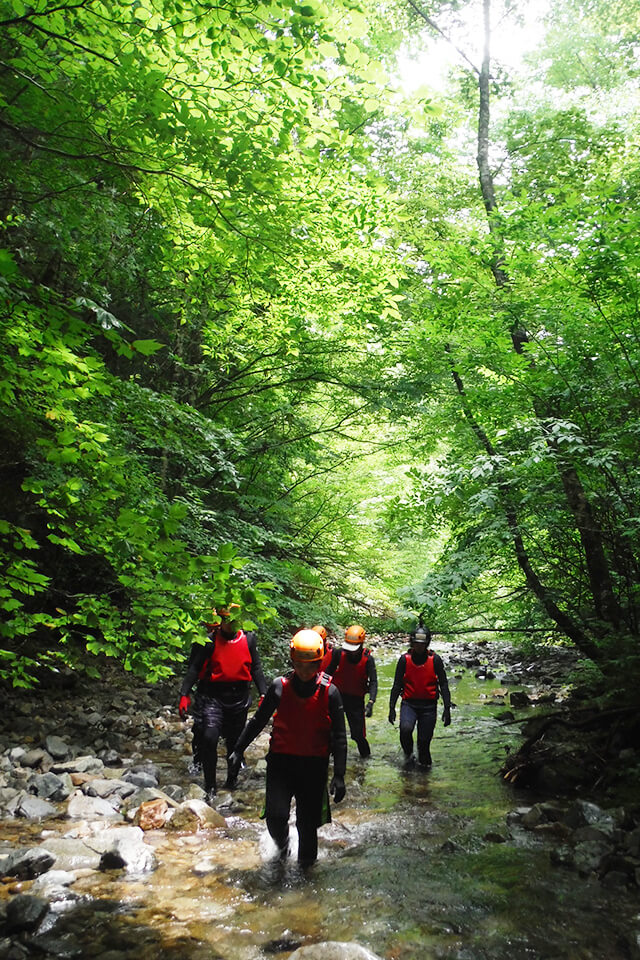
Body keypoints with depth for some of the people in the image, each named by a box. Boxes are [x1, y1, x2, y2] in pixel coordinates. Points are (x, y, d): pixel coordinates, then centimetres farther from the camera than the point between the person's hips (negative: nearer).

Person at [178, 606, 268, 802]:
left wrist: (263, 693, 3)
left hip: (239, 697, 3)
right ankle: (210, 786, -1)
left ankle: (232, 779, 35)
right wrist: (184, 694, -14)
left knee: (235, 741, 12)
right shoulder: (209, 641, -5)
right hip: (212, 695, -3)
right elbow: (194, 668, -4)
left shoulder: (248, 639, 4)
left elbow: (256, 668, 10)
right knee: (209, 737, -16)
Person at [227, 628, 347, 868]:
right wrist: (238, 750, 11)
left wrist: (339, 776, -6)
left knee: (308, 821, 3)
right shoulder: (280, 687, -4)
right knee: (276, 815, -10)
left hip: (315, 764, 0)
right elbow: (258, 721, 10)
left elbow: (339, 736, -2)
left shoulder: (330, 692, -6)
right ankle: (282, 844, 26)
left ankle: (306, 865, 31)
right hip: (281, 759, 1)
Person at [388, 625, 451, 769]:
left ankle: (424, 762, 34)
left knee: (424, 739, 3)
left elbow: (443, 684, 1)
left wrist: (447, 708, -5)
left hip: (429, 705, 0)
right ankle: (408, 755, 2)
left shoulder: (435, 660, -4)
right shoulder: (404, 659, -3)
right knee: (405, 728, -26)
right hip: (409, 703, 0)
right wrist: (392, 707, 2)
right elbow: (397, 685, 4)